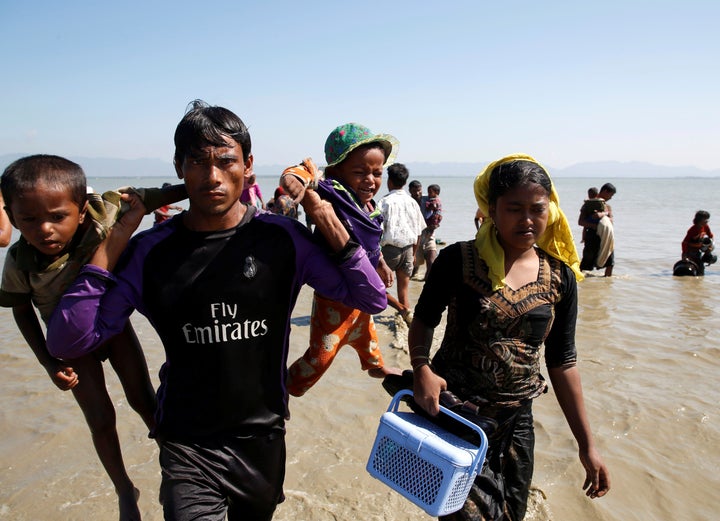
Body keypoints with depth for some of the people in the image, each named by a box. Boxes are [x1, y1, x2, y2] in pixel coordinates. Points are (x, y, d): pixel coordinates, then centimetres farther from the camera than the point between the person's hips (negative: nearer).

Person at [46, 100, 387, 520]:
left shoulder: (282, 238, -11)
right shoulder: (150, 251, -10)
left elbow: (373, 299, -11)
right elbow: (66, 343, -14)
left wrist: (324, 216, -19)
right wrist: (116, 237, -19)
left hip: (264, 438, 2)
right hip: (187, 447, -1)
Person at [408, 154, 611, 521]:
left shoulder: (560, 277, -2)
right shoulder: (457, 260, -11)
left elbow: (562, 363, 5)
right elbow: (424, 321, 1)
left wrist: (586, 444, 7)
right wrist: (421, 370, -20)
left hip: (515, 421, 4)